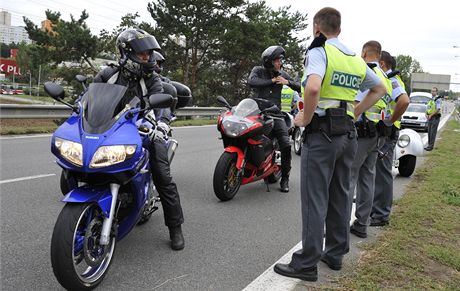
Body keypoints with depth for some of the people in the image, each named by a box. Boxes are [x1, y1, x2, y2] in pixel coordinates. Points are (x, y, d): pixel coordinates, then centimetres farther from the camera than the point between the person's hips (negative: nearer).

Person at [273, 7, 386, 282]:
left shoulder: (319, 51, -9)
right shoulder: (356, 59, 14)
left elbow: (313, 87, -29)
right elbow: (380, 89, 27)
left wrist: (305, 118, -14)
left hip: (322, 132, -7)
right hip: (348, 133, 8)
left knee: (315, 199, -4)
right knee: (340, 196, 14)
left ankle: (307, 263, 3)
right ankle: (336, 254, 25)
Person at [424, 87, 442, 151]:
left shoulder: (437, 99, -10)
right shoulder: (431, 99, 15)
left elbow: (438, 109, -18)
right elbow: (428, 107, 21)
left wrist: (431, 115, -15)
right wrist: (427, 114, 3)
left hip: (435, 117, -8)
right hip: (430, 118, 8)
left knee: (433, 133, -7)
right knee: (429, 132, 9)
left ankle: (431, 146, -5)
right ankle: (429, 145, 15)